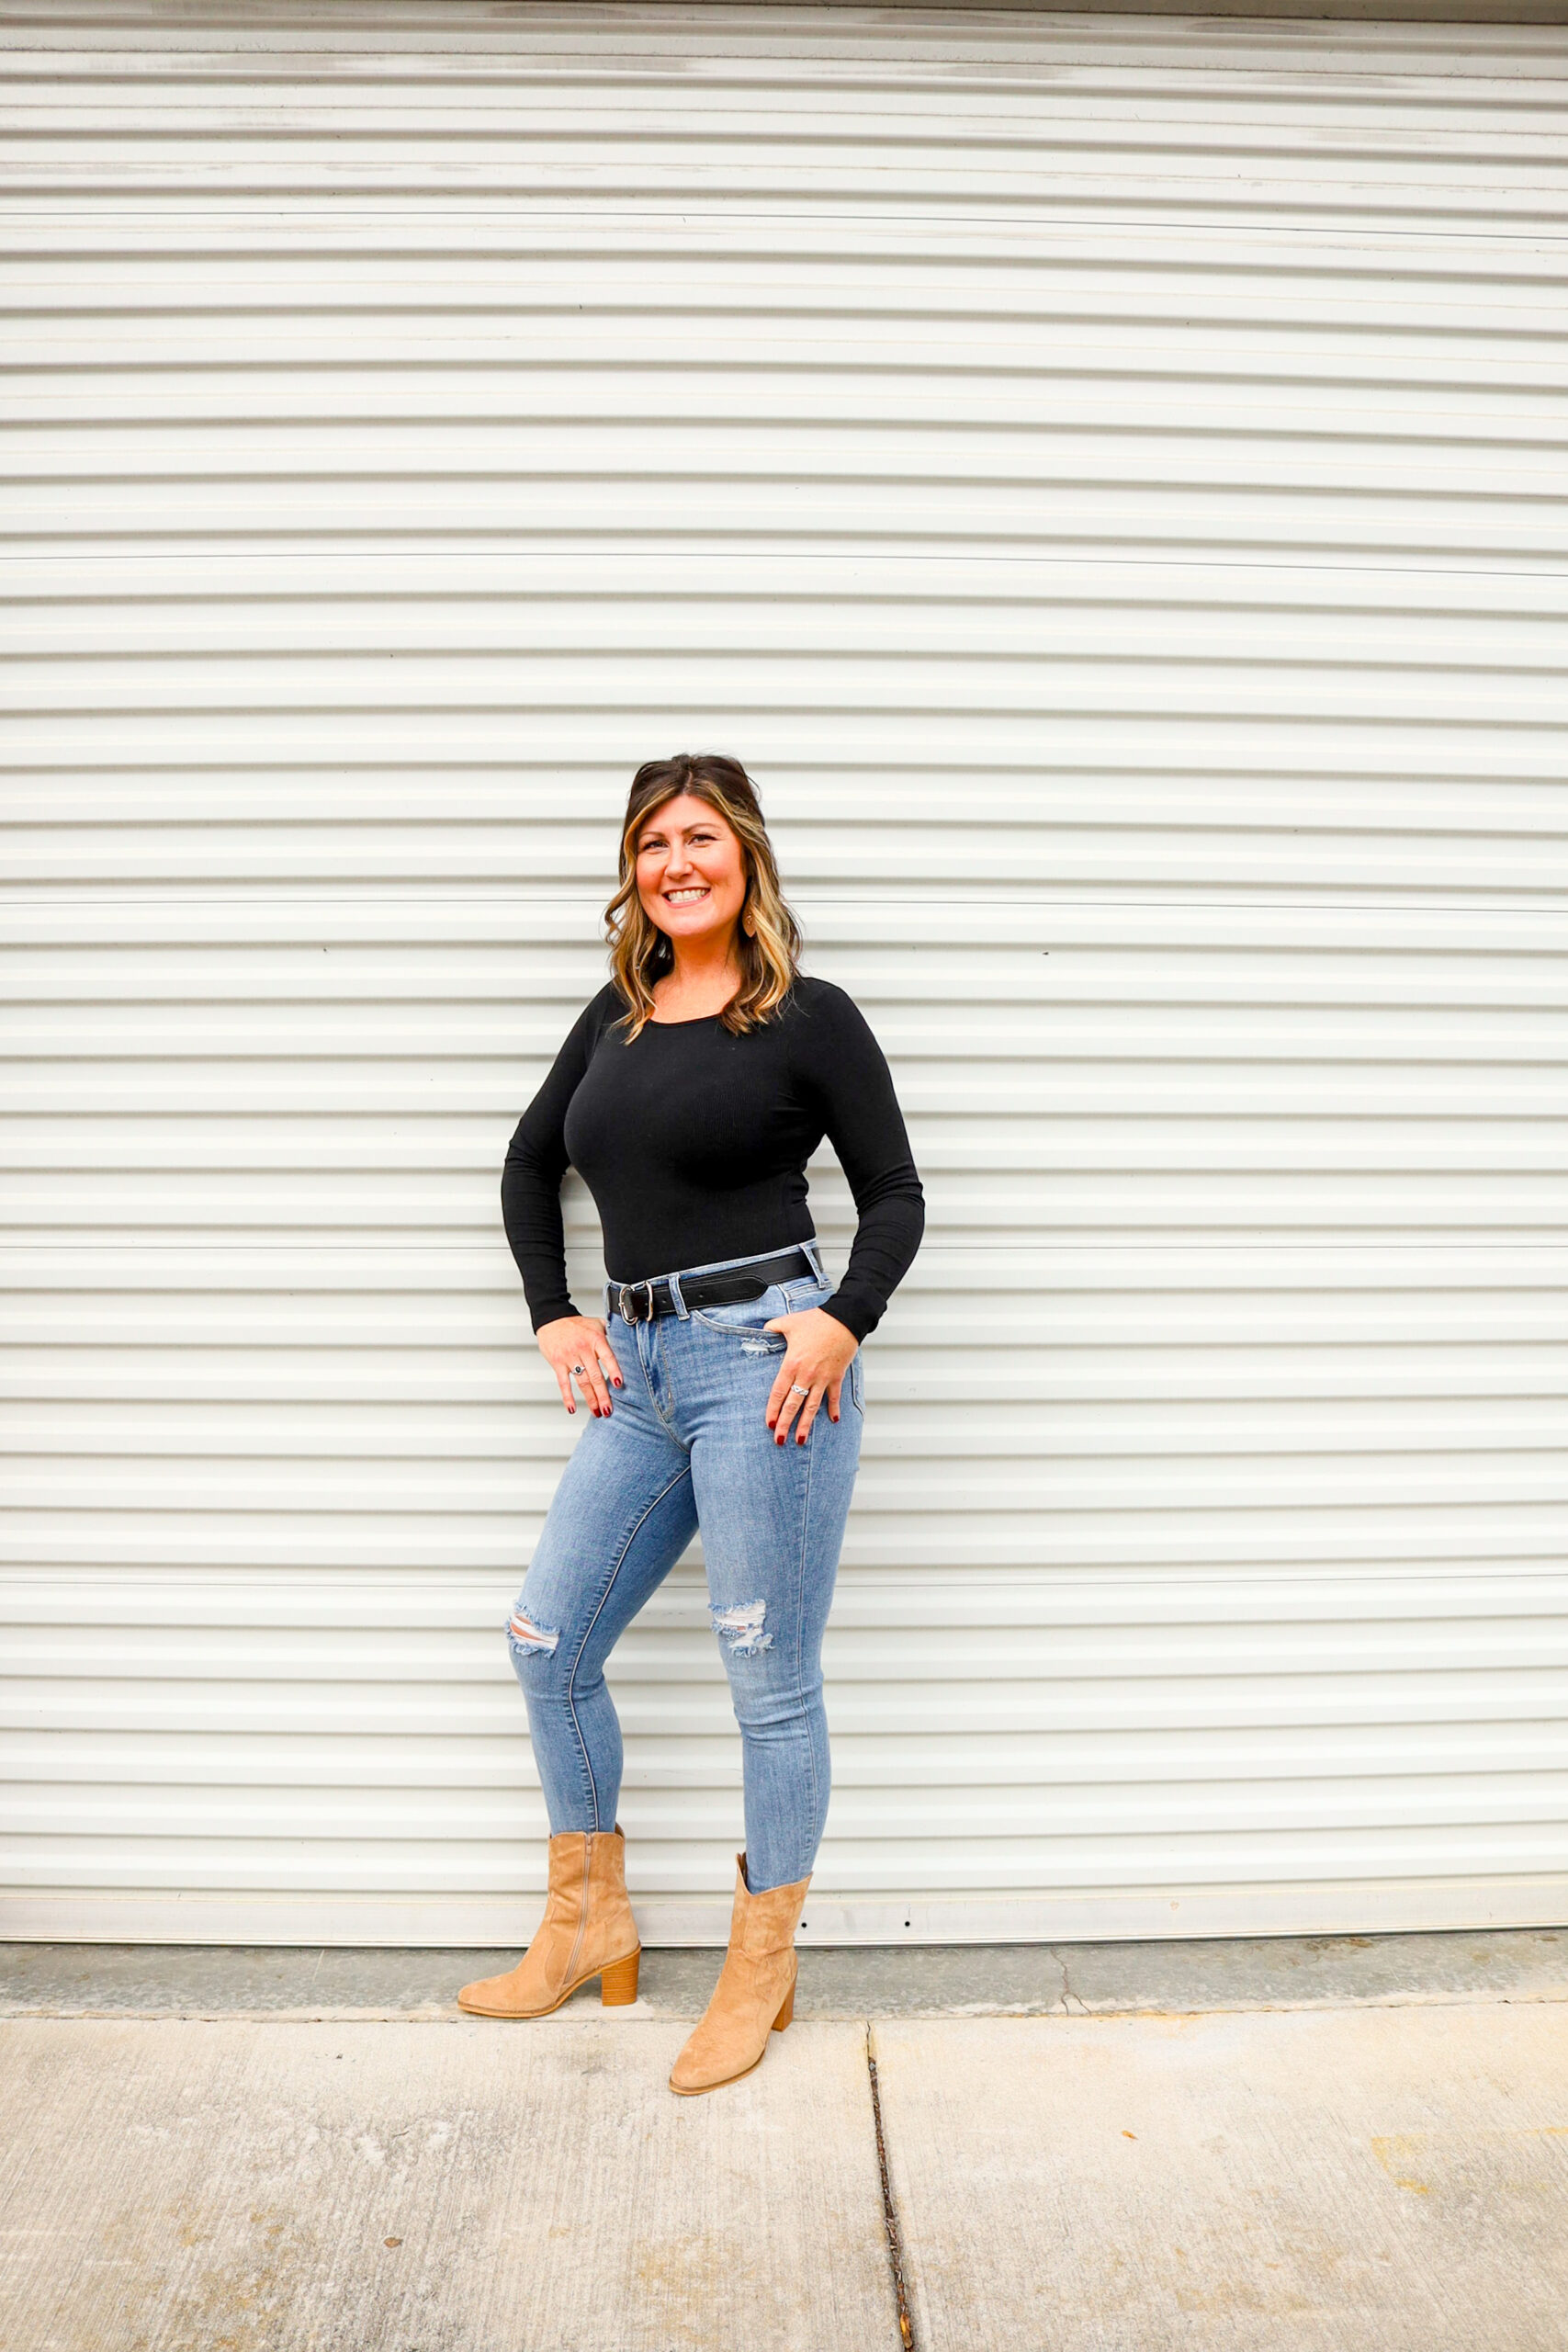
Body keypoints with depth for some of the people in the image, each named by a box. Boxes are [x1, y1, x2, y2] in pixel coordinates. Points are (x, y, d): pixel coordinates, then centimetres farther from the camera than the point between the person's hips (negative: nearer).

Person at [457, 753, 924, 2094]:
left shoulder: (809, 1017, -2)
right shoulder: (616, 1014, 13)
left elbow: (896, 1194, 0)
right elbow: (531, 1162, 23)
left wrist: (845, 1318, -16)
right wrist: (553, 1315, 12)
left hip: (765, 1361, -6)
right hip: (640, 1370, 7)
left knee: (770, 1681, 4)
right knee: (548, 1643, 12)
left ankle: (763, 1965, 26)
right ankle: (589, 1926, 33)